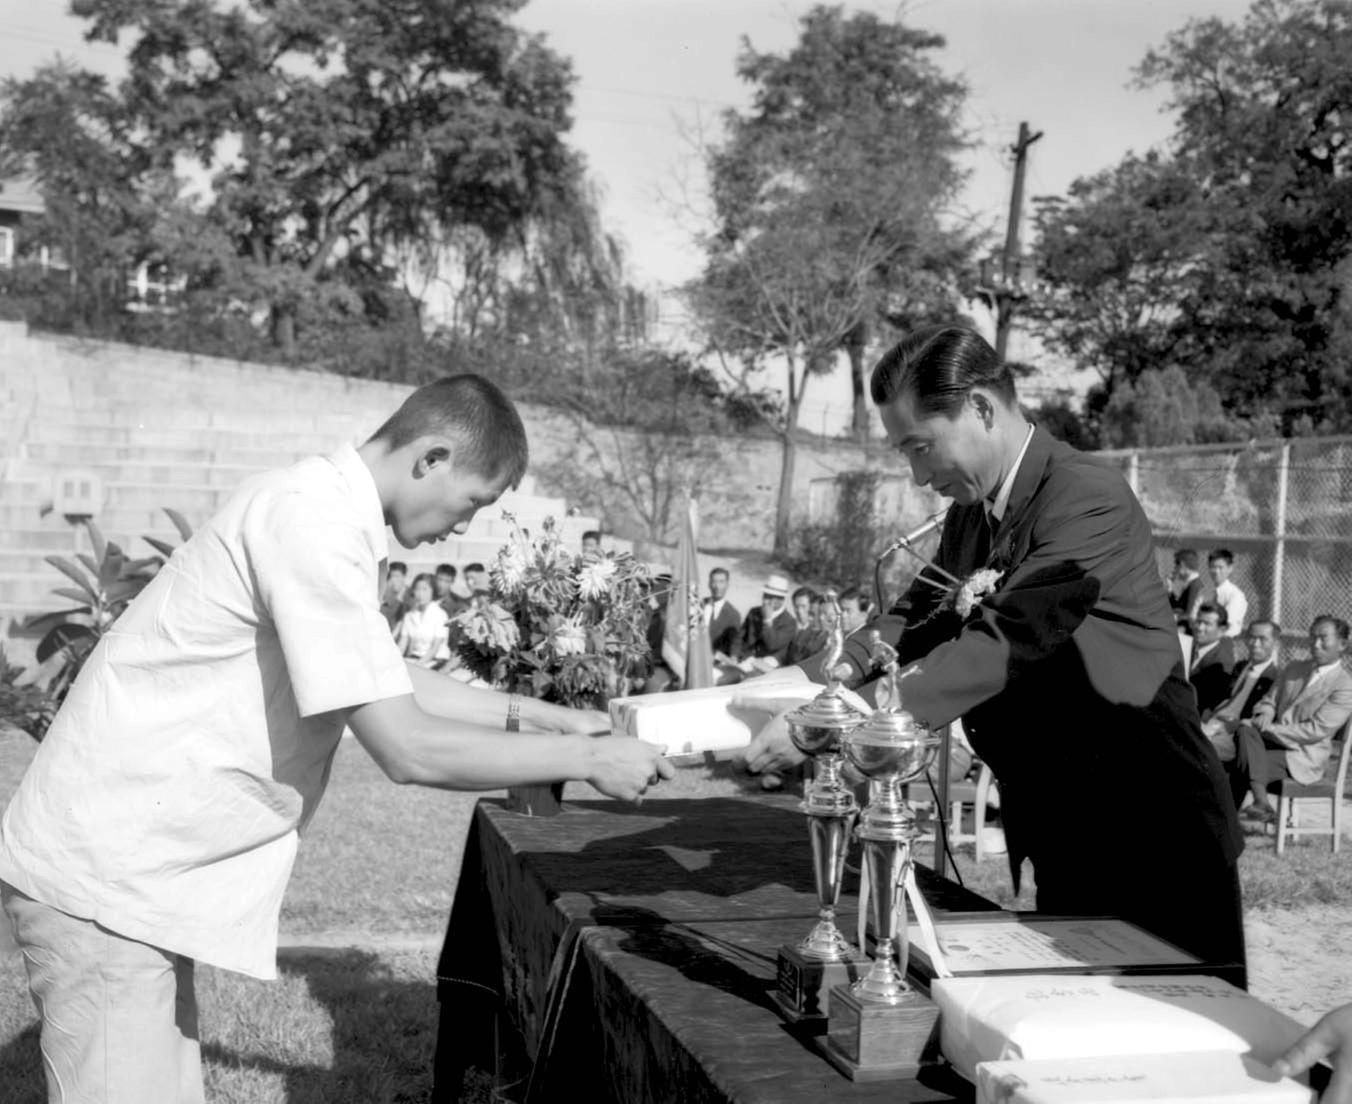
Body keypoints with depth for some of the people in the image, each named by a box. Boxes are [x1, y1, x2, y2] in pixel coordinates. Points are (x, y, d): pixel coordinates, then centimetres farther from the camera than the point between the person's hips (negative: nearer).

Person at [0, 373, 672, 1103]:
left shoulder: (326, 511, 11)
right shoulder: (312, 524, -21)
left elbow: (387, 681, 25)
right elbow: (407, 750, -23)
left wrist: (528, 714, 18)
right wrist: (585, 758, -13)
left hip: (138, 870, 10)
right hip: (103, 877, -10)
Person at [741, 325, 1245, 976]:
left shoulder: (1090, 498, -22)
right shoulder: (970, 513, 7)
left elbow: (1003, 642, -31)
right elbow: (919, 615, 9)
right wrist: (842, 668, -13)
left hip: (1153, 848, -8)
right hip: (1063, 845, 8)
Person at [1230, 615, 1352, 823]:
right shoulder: (1293, 669, 18)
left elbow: (1316, 730, -12)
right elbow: (1269, 701, 18)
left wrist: (1268, 729, -15)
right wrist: (1263, 717, -8)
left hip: (1303, 758, -6)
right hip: (1273, 742, 6)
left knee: (1240, 766, -27)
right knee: (1245, 728, -28)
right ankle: (1261, 803, -33)